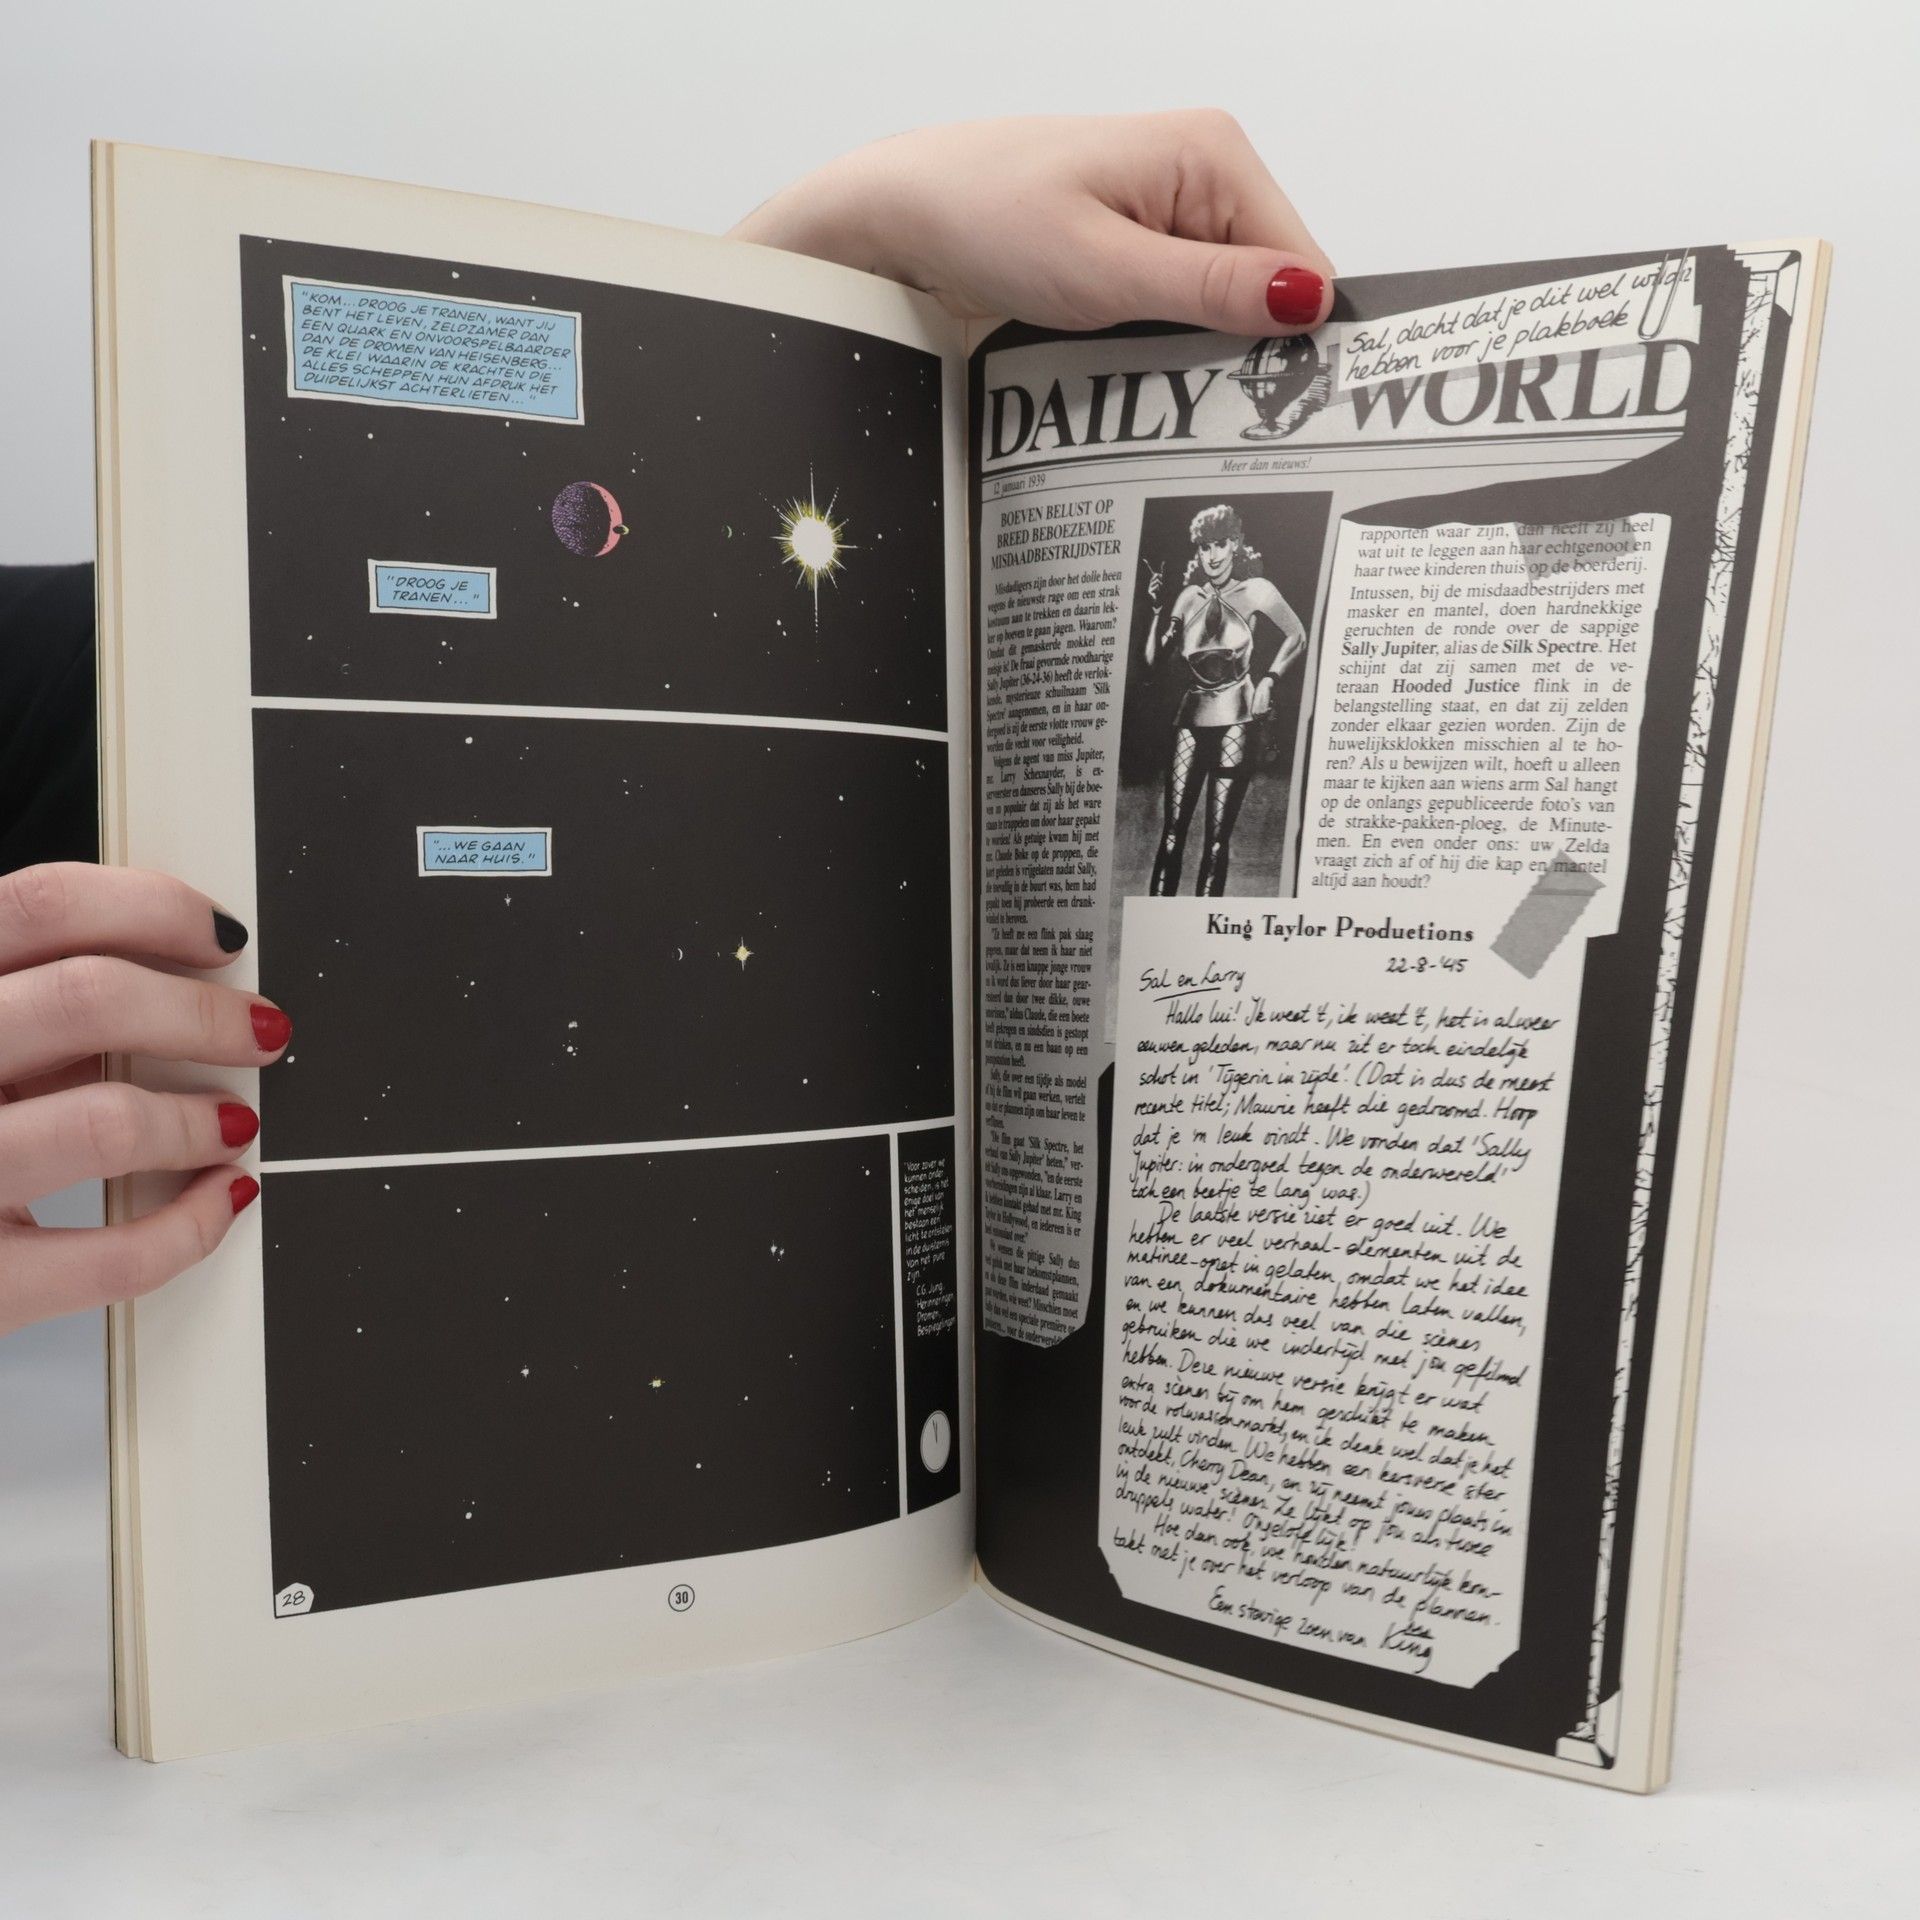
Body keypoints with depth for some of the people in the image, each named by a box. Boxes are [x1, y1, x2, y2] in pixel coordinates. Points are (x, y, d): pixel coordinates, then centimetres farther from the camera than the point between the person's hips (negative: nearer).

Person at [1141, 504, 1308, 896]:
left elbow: (1297, 636, 13)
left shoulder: (1255, 590, 3)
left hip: (1234, 720, -3)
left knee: (1218, 836, -3)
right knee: (1172, 830, -2)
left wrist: (1269, 679, 1)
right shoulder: (1190, 595, 11)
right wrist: (1156, 609, -2)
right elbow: (1153, 659, 7)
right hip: (1191, 717, 3)